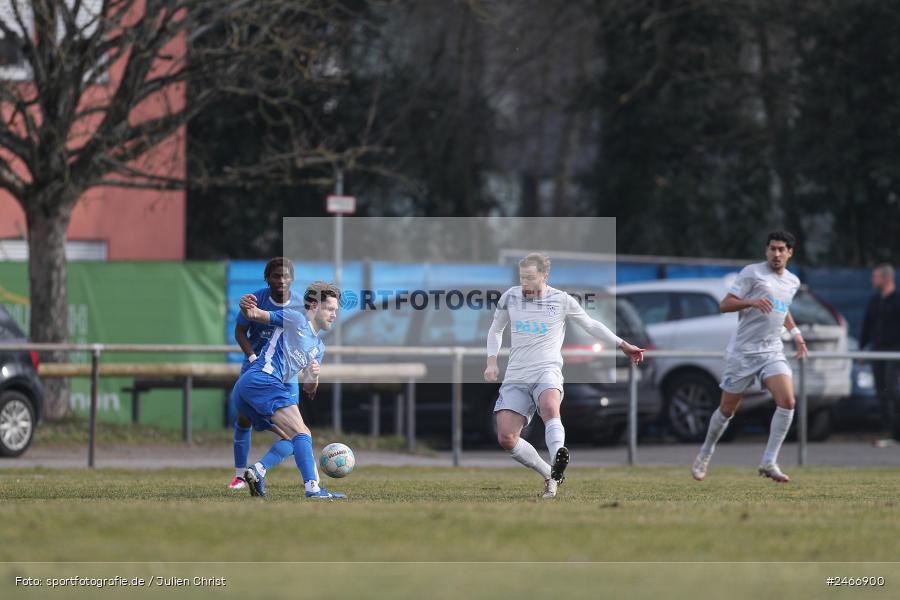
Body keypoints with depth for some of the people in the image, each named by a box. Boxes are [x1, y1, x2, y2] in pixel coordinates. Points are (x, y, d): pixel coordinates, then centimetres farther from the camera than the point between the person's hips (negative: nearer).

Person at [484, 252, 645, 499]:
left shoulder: (562, 300, 4)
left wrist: (622, 345, 21)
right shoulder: (510, 297, 9)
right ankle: (549, 475, 3)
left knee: (549, 407, -38)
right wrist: (492, 362, 11)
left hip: (547, 371, -3)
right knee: (506, 439, -13)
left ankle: (557, 463, -57)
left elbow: (590, 325, 20)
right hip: (515, 377, 3)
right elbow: (496, 330, 25)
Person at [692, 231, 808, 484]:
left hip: (772, 351, 4)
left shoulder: (793, 282, 12)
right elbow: (724, 305, -11)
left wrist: (796, 333, 20)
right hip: (743, 351, -4)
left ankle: (769, 463, -15)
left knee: (787, 401, -18)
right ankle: (705, 455, 28)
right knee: (727, 409, 4)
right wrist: (752, 302, -26)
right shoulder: (752, 273, -7)